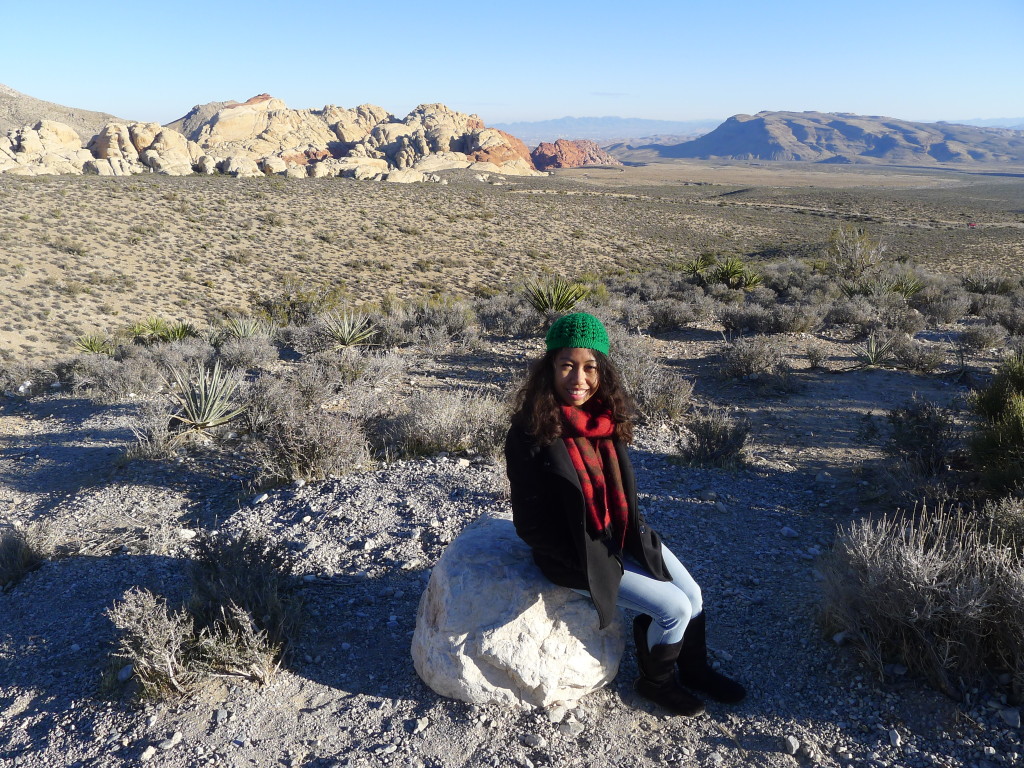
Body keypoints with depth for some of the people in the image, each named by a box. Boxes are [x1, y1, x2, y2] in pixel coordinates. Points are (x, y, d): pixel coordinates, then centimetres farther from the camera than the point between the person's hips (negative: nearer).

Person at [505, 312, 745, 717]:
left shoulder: (604, 417, -4)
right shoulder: (530, 434, -24)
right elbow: (531, 523, -18)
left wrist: (639, 534, 1)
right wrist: (593, 564, -17)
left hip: (621, 536, 7)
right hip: (576, 554, -6)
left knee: (691, 593, 6)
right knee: (674, 608, -8)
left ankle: (692, 668, 34)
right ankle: (655, 680, 20)